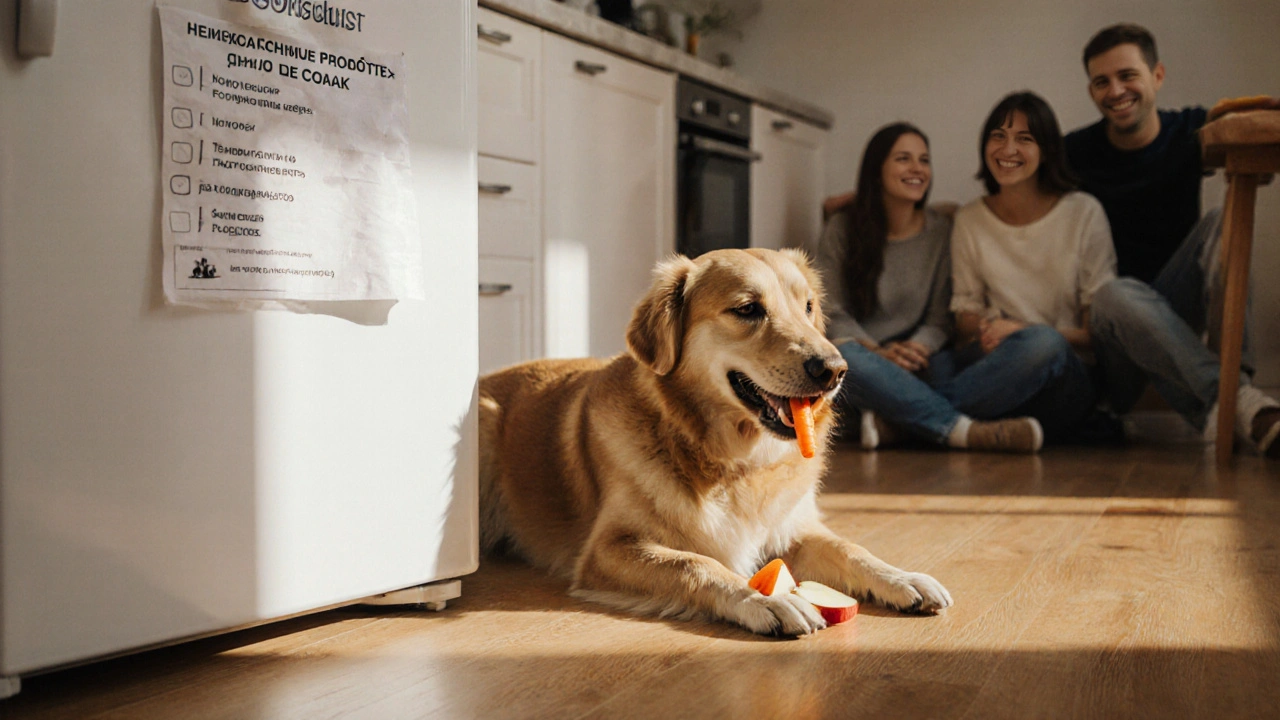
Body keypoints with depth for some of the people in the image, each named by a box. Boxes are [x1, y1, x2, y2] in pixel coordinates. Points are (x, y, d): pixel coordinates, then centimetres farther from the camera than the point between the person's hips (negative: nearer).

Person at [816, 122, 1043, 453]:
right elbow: (832, 313, -3)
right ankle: (964, 430, -44)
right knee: (847, 358, -39)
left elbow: (939, 319, 3)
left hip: (915, 361, 2)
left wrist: (919, 347, -20)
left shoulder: (940, 230, 5)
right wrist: (880, 353, -20)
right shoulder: (841, 229, 0)